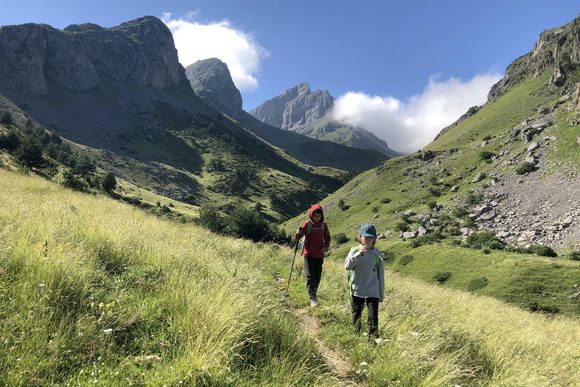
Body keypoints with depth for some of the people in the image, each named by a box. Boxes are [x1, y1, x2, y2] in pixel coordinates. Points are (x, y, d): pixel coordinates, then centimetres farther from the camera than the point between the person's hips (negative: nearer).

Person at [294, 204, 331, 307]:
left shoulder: (323, 225, 3)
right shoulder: (307, 225, -7)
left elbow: (327, 238, 15)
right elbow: (296, 238, -10)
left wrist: (326, 247, -5)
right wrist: (298, 233, -33)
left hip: (319, 255, 3)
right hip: (308, 255, -3)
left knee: (317, 278, 11)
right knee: (310, 277, -11)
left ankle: (314, 294, 32)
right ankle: (313, 298, -5)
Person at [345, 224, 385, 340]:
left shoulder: (378, 255, -2)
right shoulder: (354, 251, -2)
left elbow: (381, 275, 4)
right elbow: (347, 266, -18)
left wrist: (381, 295, 5)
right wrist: (359, 254, -30)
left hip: (372, 292, -1)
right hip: (356, 291, 1)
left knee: (373, 317, -9)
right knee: (356, 317, 14)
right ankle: (357, 334, 35)